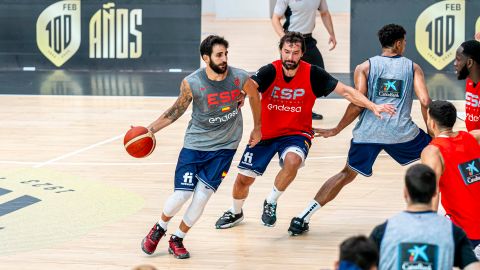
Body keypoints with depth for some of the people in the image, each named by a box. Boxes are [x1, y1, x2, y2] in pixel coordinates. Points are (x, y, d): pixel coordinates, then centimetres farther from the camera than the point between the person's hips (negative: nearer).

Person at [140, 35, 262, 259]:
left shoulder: (240, 78, -15)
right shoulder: (192, 83, -17)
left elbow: (254, 96, 8)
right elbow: (178, 109, 0)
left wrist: (257, 128, 17)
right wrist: (151, 129, -9)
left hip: (224, 147, 1)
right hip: (195, 144, -1)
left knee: (202, 196, -6)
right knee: (182, 193, -7)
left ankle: (177, 240, 16)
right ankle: (158, 229, 23)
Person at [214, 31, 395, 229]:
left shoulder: (313, 74, -13)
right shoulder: (270, 72, -15)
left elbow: (345, 91, -9)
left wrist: (373, 107, -18)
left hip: (296, 133, -1)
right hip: (265, 133, 1)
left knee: (292, 161, -34)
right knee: (243, 179, 5)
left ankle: (271, 203, -8)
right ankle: (235, 213, 39)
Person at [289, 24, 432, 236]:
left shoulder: (365, 67, 10)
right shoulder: (413, 67, 11)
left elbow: (357, 105, -1)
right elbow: (425, 101, -3)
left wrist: (336, 130, 8)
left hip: (368, 132, 1)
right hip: (402, 131, -1)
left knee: (347, 174, 15)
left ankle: (302, 218, 7)